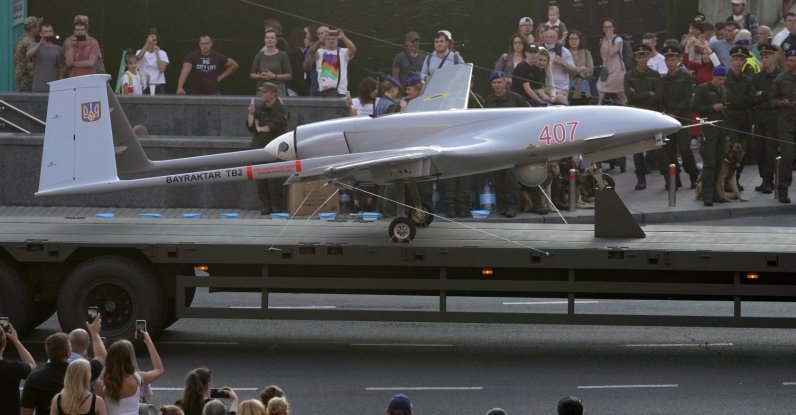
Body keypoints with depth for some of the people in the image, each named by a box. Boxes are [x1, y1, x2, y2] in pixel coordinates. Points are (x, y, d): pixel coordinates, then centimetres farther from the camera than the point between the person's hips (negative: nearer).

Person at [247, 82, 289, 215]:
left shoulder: (280, 109, -3)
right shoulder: (259, 109, 12)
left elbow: (276, 126, -15)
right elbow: (250, 127, 9)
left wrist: (260, 128, -5)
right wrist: (251, 114, -5)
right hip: (259, 146, 5)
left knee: (274, 179, -7)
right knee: (260, 179, 1)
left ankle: (276, 205, 1)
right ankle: (265, 205, 7)